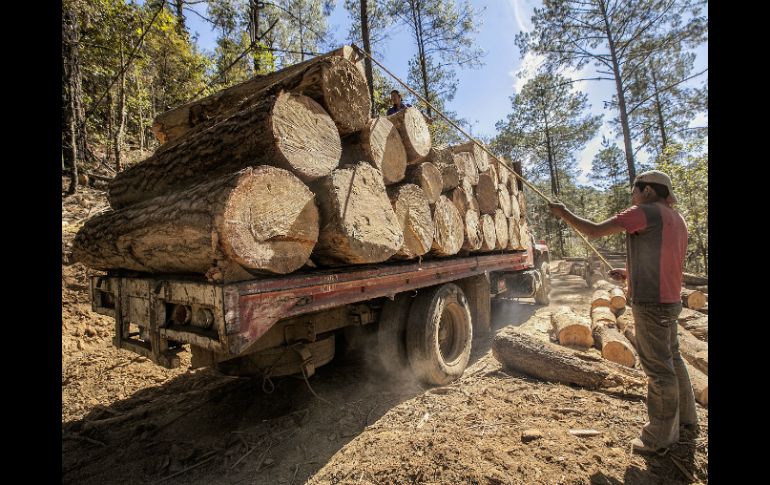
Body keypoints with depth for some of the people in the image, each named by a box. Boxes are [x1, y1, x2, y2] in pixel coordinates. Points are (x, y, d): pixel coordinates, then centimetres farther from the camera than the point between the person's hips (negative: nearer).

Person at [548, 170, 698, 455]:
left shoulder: (647, 212, -12)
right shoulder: (677, 220, 17)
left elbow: (594, 231, -17)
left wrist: (564, 214, -5)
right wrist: (629, 273, 21)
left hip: (650, 303, -10)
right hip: (670, 301, 10)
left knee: (659, 368, -1)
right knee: (672, 360, 22)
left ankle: (659, 438, 11)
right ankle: (686, 420, 37)